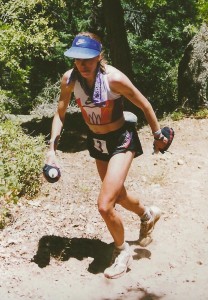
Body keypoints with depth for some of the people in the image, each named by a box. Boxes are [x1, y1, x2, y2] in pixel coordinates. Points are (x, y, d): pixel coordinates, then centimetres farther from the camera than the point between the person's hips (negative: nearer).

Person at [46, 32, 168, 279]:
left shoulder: (114, 78, -28)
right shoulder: (69, 79, -15)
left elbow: (144, 105, -14)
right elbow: (60, 114, -2)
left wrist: (158, 135, -3)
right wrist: (52, 149, -8)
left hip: (121, 140, -6)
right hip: (96, 141, 6)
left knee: (105, 205, -14)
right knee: (118, 195, 24)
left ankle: (122, 251, 15)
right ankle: (148, 214, 57)